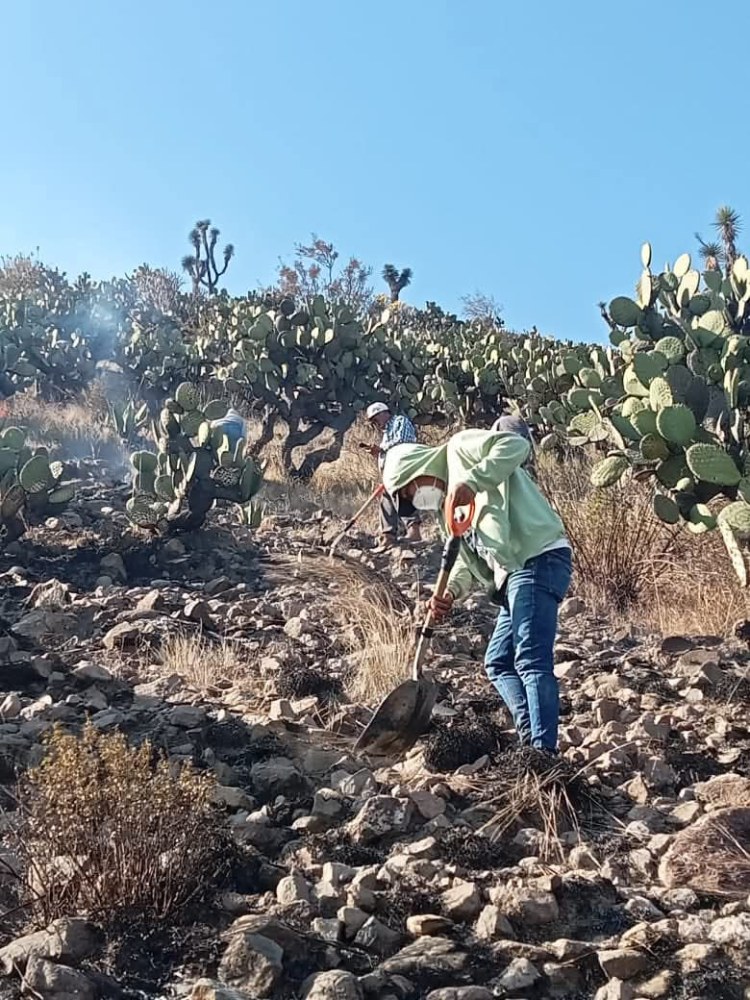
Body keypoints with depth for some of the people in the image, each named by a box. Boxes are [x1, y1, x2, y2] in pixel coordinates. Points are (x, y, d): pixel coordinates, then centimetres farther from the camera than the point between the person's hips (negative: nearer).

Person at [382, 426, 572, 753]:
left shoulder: (459, 450, 4)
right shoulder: (448, 506, 28)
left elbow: (515, 444, -14)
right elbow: (469, 558, 21)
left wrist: (472, 482, -21)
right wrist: (449, 592, 2)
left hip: (537, 558, -11)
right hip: (515, 572, 11)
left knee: (531, 661, -15)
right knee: (498, 663, 14)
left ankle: (544, 751, -17)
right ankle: (531, 740, 13)